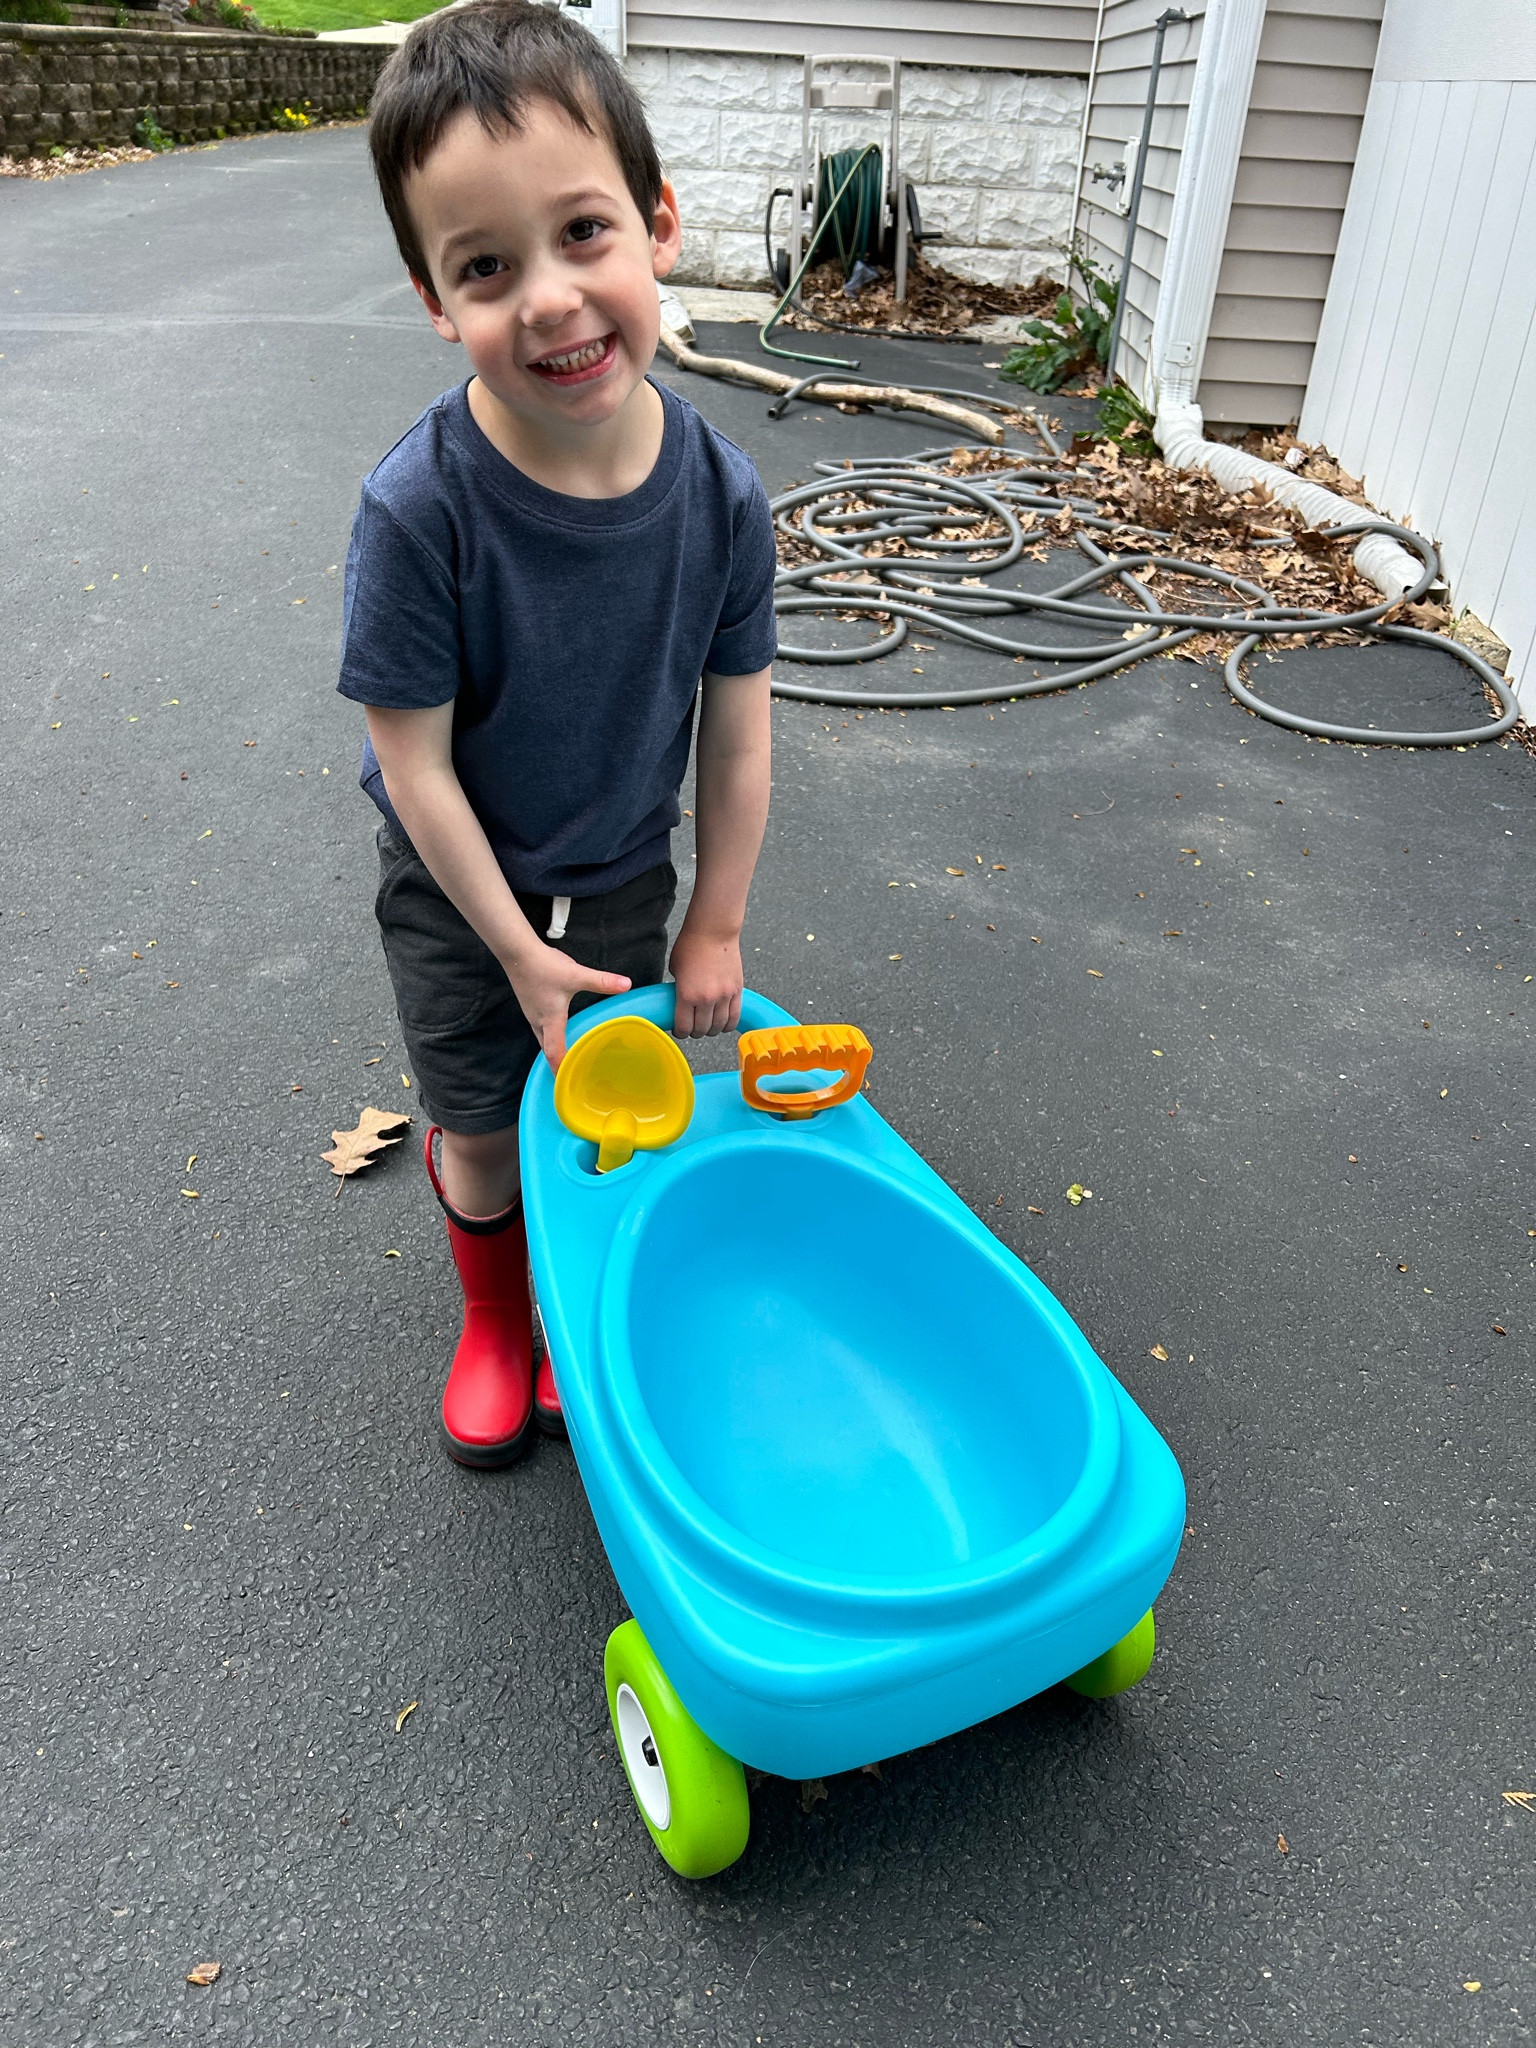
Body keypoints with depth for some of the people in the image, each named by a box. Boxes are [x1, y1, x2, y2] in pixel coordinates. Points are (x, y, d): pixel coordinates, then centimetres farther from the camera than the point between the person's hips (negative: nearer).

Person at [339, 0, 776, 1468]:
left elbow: (736, 740, -10)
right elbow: (415, 766, -21)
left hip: (625, 875, 2)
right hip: (459, 890, -2)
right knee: (480, 1129, 14)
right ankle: (494, 1313, 45)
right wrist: (516, 947, -12)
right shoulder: (418, 509, -30)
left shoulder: (720, 495, -21)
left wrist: (714, 928, -2)